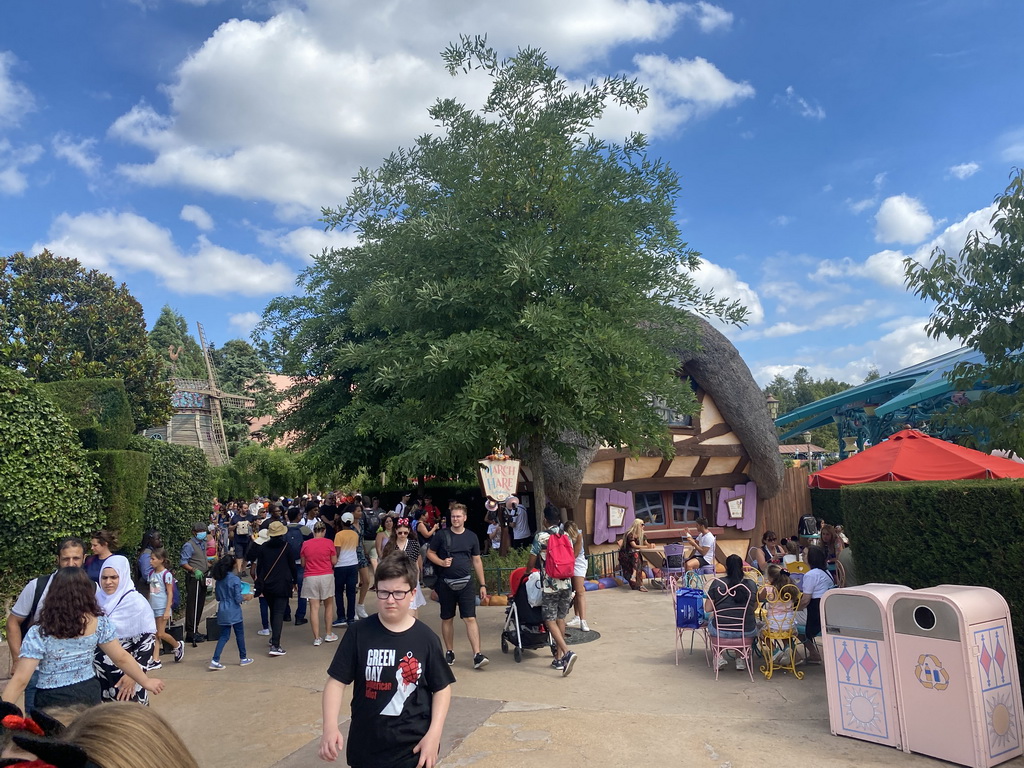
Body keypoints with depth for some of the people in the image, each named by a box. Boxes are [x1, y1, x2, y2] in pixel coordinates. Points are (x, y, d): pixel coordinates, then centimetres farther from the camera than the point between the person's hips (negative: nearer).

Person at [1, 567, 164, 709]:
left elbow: (20, 680, -15)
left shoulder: (39, 633, -14)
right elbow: (121, 658, 0)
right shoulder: (99, 623, -6)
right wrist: (146, 682, 11)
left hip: (53, 703, -2)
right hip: (89, 695, 3)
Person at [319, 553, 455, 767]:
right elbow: (337, 681, -6)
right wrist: (330, 726, -19)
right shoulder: (359, 633, -7)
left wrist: (434, 734, -9)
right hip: (366, 747, 1)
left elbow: (442, 688, 0)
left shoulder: (426, 638, -7)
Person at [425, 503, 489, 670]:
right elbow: (430, 553, 7)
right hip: (446, 583, 0)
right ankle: (449, 652, 26)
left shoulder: (471, 537, 5)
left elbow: (477, 561, 9)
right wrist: (441, 562, -13)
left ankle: (477, 655, -10)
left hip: (465, 584, 0)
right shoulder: (442, 535, -1)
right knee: (447, 619, 11)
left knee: (471, 618, -8)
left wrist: (482, 585, 6)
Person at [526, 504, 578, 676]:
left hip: (549, 585, -5)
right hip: (566, 583, 5)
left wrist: (527, 572, 18)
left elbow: (532, 561, -3)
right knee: (560, 618, 14)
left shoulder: (540, 536, -9)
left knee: (550, 620, 0)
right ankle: (560, 658, 15)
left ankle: (567, 652, -18)